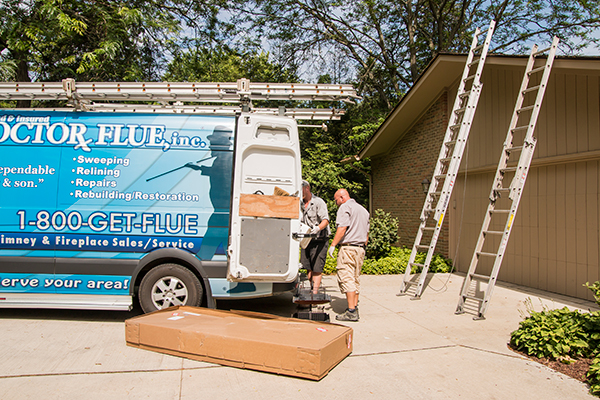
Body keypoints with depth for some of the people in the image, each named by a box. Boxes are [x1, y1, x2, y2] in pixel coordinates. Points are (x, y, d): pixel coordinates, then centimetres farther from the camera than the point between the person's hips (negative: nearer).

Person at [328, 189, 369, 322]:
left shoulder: (345, 207, -5)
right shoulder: (363, 209, 22)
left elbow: (342, 228, -17)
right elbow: (366, 232, 23)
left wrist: (333, 245, -16)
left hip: (348, 247, -9)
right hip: (360, 248, 9)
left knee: (346, 278, -10)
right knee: (355, 278, 12)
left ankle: (351, 312, -14)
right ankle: (355, 308, 14)